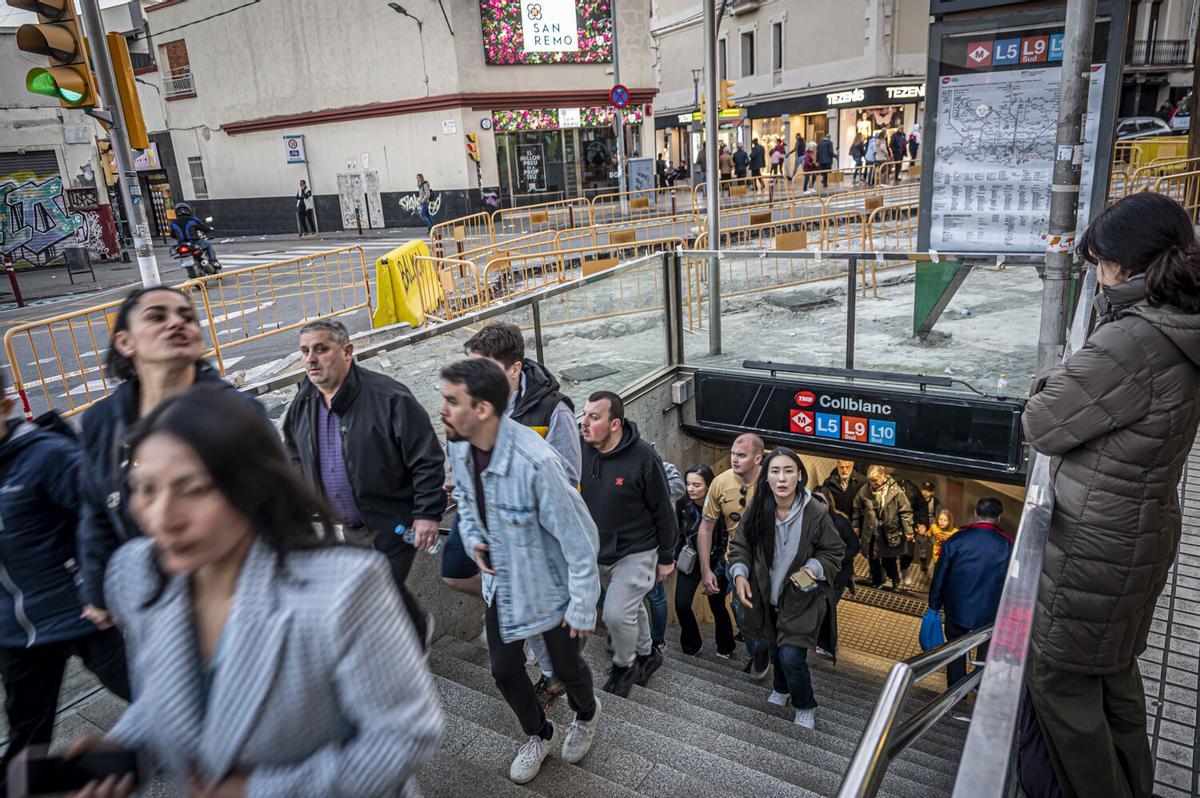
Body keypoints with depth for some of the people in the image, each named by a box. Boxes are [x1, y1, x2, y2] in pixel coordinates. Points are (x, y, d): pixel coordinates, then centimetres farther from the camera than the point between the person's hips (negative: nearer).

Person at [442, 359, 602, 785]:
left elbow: (579, 539, -26)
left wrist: (582, 608, -18)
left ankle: (586, 714, 53)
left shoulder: (535, 462, -36)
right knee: (504, 668, 16)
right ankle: (538, 734, 46)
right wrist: (473, 537, -6)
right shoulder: (459, 446, -13)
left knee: (565, 664, 18)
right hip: (501, 580, 6)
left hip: (551, 586, -5)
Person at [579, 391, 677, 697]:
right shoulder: (581, 451, -11)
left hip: (636, 552, -5)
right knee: (631, 606, 22)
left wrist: (666, 557, -5)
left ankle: (624, 664, 19)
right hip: (598, 552, 5)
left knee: (616, 613, -10)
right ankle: (647, 654, 46)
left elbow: (663, 512, -13)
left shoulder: (643, 458, -24)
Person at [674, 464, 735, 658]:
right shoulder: (683, 505, -11)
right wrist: (676, 557, 2)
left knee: (717, 606, 7)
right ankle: (692, 644, 21)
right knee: (681, 605, -6)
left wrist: (718, 572, -18)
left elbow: (726, 542, -16)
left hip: (714, 561, -3)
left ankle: (725, 647, 35)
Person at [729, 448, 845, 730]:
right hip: (766, 595, 4)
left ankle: (805, 707, 20)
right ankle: (782, 688, 56)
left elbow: (833, 552, -7)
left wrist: (812, 569, -25)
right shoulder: (756, 508, -15)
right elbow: (740, 545, -3)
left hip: (801, 597, -3)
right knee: (775, 648, 23)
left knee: (791, 656, -11)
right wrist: (740, 574, -19)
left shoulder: (816, 513, -21)